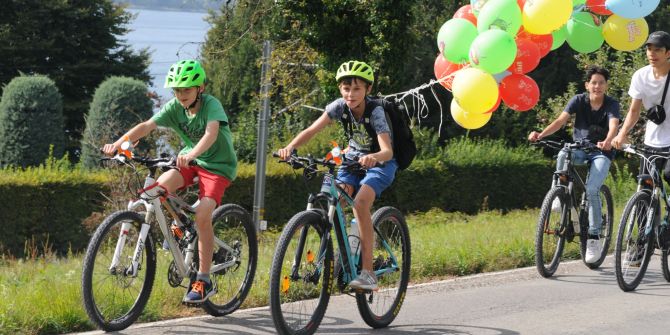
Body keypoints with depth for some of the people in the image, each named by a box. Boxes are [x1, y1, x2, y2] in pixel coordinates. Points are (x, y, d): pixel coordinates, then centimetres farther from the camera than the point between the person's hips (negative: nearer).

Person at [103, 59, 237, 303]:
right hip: (190, 161, 5)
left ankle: (204, 281, -16)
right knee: (160, 187, -25)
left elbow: (211, 133, -41)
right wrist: (119, 143, -38)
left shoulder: (211, 105, -22)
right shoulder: (175, 107, -9)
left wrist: (192, 153, -61)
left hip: (217, 165, -5)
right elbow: (147, 126, -22)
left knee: (202, 215, -26)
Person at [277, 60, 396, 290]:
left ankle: (368, 272, -27)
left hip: (379, 164, -5)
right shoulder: (340, 106, -15)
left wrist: (373, 157, -60)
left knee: (360, 203, -29)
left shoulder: (375, 112, -27)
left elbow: (387, 151, -37)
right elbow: (311, 130, -21)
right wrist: (290, 147, -40)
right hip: (353, 159, 5)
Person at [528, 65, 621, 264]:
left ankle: (594, 239, -16)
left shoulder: (611, 105, -11)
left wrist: (607, 142, -53)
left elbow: (613, 126, -30)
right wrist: (541, 135, -36)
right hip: (579, 148, 2)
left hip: (601, 152, -2)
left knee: (591, 190, -23)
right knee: (563, 155, -35)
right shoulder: (579, 101, -6)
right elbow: (561, 120, -18)